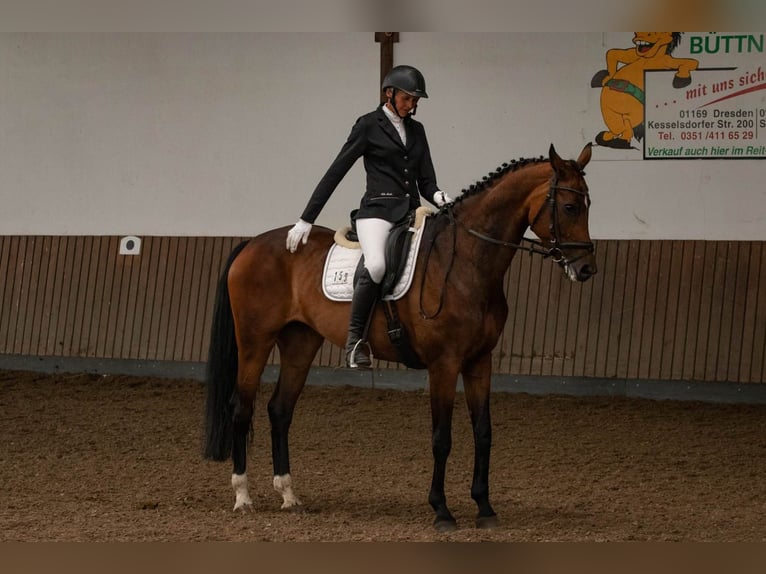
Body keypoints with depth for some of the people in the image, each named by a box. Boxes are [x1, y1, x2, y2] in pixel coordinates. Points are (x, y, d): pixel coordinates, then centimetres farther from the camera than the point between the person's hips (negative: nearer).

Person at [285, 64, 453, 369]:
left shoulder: (416, 130, 19)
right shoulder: (369, 125, 3)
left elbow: (426, 180, 17)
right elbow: (335, 172, 1)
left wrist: (438, 196, -9)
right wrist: (306, 220, -2)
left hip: (411, 212, 6)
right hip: (378, 209, -6)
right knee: (376, 265, -34)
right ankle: (355, 340, -22)